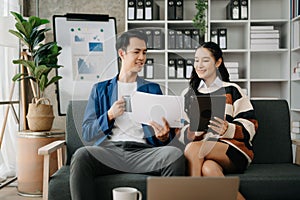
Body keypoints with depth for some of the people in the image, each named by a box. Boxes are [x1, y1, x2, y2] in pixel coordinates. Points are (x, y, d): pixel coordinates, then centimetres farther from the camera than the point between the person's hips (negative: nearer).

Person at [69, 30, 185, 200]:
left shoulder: (153, 89, 22)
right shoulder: (101, 89, 20)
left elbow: (166, 132, 16)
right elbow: (87, 133, 11)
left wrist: (163, 136, -9)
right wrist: (110, 116, -6)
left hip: (143, 151, 1)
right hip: (109, 149, -1)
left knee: (176, 155, -30)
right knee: (81, 156, -33)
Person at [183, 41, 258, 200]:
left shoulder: (231, 90, 8)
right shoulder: (189, 94, 20)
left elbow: (250, 126, 1)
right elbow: (187, 134, 16)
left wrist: (228, 129, -20)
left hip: (235, 151, -2)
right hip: (203, 151, 3)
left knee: (193, 149, -32)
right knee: (208, 169, -35)